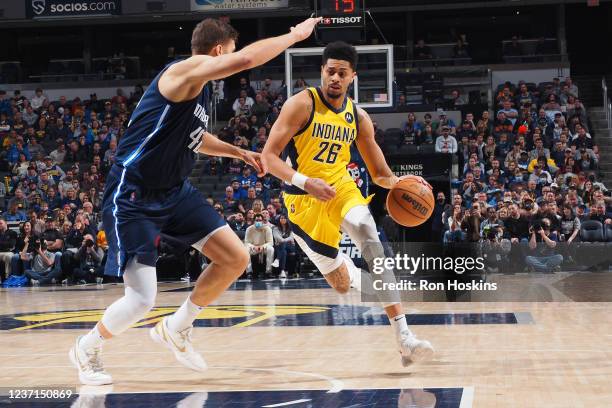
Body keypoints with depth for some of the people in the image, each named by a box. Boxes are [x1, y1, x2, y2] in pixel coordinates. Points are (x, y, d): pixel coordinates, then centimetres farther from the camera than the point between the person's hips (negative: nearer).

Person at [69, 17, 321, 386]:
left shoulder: (200, 88, 10)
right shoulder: (186, 70, -19)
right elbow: (246, 59, -35)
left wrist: (239, 152, 28)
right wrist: (295, 35, -23)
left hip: (176, 191, 10)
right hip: (133, 197, -9)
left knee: (236, 258, 2)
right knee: (141, 300, -12)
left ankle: (176, 329, 20)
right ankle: (87, 348, 17)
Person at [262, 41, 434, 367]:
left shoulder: (358, 118, 1)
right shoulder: (302, 104, -13)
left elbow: (380, 175, 8)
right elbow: (268, 157, -16)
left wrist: (399, 182, -15)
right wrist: (305, 182, -31)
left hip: (341, 187, 3)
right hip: (304, 199, -3)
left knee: (369, 235, -28)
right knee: (342, 284, -4)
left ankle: (404, 337, -31)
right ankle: (355, 275, 39)